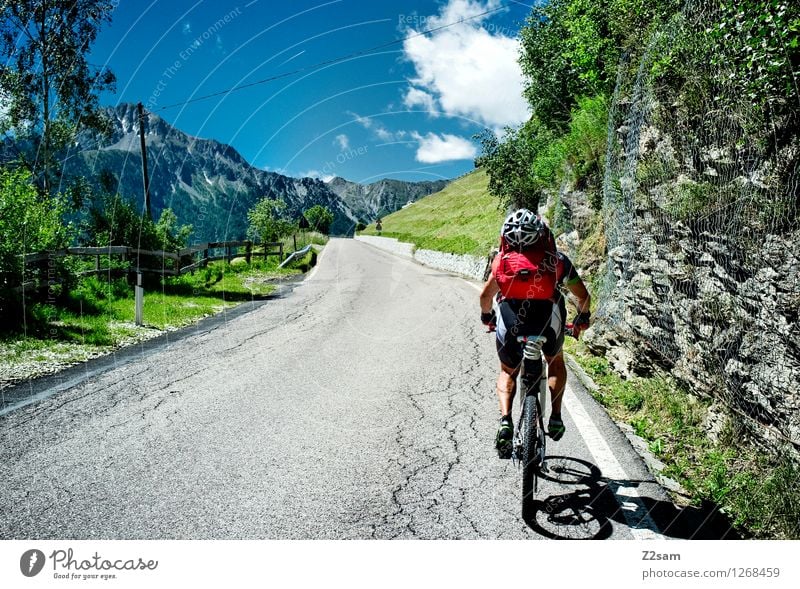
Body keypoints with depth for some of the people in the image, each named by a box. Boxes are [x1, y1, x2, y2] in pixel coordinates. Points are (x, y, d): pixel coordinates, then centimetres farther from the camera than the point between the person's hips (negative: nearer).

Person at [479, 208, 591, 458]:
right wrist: (582, 318, 36)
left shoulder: (503, 259, 14)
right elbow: (583, 295, 17)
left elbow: (486, 295, 9)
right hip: (548, 322, 0)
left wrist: (487, 317, 28)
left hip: (510, 323, 0)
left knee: (507, 372, 27)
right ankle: (555, 417, 24)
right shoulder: (556, 259, 13)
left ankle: (505, 421, 6)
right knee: (555, 362, 33)